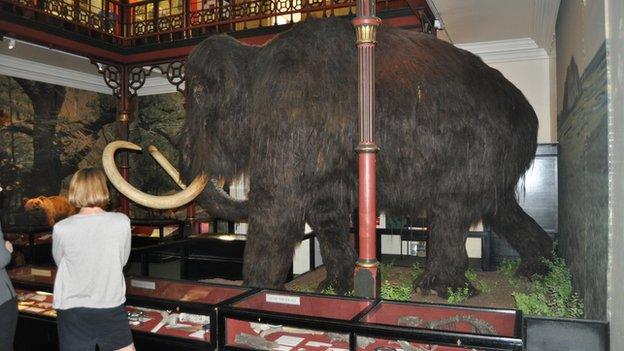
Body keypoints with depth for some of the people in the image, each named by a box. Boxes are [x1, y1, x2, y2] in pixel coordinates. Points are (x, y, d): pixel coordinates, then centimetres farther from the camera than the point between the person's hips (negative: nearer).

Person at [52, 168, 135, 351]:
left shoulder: (61, 229, -14)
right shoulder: (122, 222, -13)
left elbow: (60, 261, 4)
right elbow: (122, 260, 0)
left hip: (72, 309, 0)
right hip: (111, 306, 0)